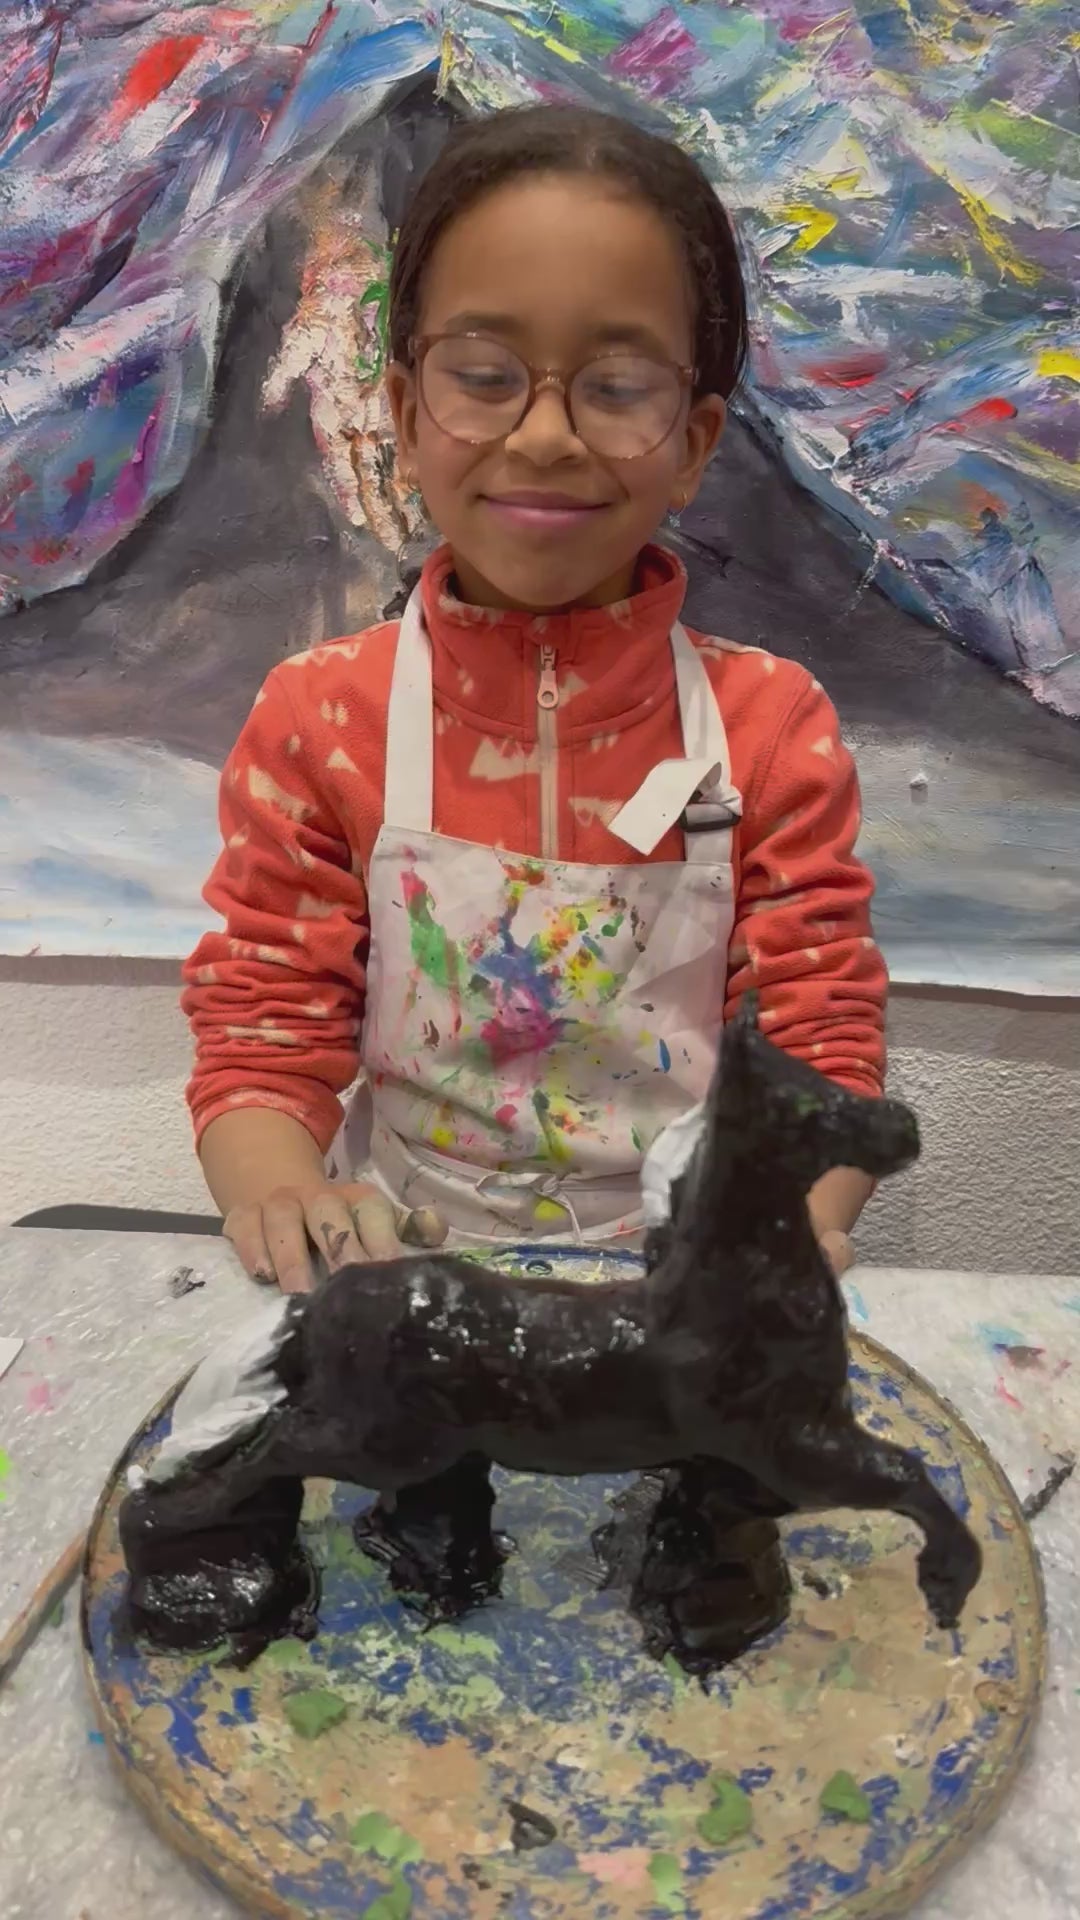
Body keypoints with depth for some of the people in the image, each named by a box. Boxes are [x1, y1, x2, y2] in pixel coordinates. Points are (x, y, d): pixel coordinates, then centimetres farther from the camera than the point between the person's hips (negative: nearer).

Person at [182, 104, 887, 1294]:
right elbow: (262, 1045, -3)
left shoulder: (773, 727, -5)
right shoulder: (317, 720, -4)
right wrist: (280, 1193, -24)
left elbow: (821, 1050, -4)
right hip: (393, 1276, 0)